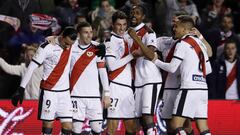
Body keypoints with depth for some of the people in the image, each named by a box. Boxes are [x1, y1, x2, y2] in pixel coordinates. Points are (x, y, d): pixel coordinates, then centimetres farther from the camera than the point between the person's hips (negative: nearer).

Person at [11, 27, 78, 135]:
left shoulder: (72, 47, 2)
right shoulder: (47, 47, -14)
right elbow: (31, 67, -11)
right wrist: (21, 89, -13)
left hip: (65, 92, 5)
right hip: (49, 91, -5)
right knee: (47, 126, -5)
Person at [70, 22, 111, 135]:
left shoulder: (97, 48, 2)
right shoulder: (71, 47, 0)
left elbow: (103, 71, 6)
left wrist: (106, 93, 3)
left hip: (94, 95, 1)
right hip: (76, 95, -1)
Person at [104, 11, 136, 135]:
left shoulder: (126, 39, 17)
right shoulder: (110, 41, -6)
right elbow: (112, 66, -15)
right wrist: (132, 55, -12)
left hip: (128, 87, 8)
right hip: (116, 86, -8)